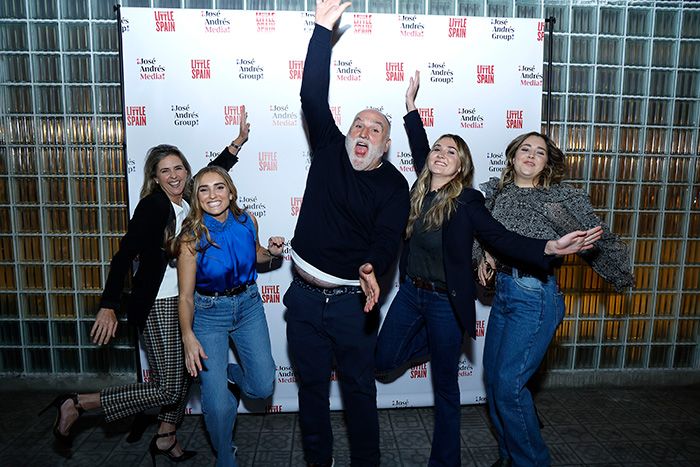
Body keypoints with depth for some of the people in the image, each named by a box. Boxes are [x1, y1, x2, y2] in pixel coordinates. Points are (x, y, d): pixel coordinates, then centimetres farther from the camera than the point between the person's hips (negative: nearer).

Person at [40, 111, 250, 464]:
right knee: (168, 388, -4)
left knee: (185, 376, 14)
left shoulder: (187, 203, 6)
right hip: (158, 305, -8)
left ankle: (165, 439, 34)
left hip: (185, 302, 8)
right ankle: (76, 404, 7)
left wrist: (239, 141, 22)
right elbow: (124, 255, -16)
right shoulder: (152, 205, -13)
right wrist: (108, 307, -19)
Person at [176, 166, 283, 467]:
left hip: (248, 305, 3)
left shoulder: (247, 222, -10)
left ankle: (229, 372, 36)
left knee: (263, 388, 2)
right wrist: (188, 336, -32)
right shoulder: (192, 237, -19)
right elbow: (186, 296, -17)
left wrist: (271, 252, -10)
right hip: (208, 313, -3)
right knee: (218, 406, -5)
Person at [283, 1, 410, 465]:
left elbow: (388, 237, -18)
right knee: (311, 385, 16)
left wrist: (371, 269, -40)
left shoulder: (393, 184, -5)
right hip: (305, 296, 3)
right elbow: (314, 97, -5)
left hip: (352, 301, -3)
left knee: (359, 388, 11)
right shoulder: (329, 151, 2)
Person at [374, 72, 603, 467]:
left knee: (445, 386, 9)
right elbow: (420, 149, 14)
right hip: (410, 291, 5)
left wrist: (549, 248, -38)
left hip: (445, 301, -5)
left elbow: (501, 238, -22)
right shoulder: (421, 188, -1)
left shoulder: (466, 201, -15)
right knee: (385, 362, 14)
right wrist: (411, 105, 20)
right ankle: (437, 340, 39)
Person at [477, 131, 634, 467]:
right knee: (492, 377, 13)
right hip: (503, 291, 6)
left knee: (508, 384, -7)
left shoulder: (563, 198, -7)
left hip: (536, 296, -6)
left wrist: (622, 278, 12)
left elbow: (601, 240, 2)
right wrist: (485, 256, 2)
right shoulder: (494, 191, 7)